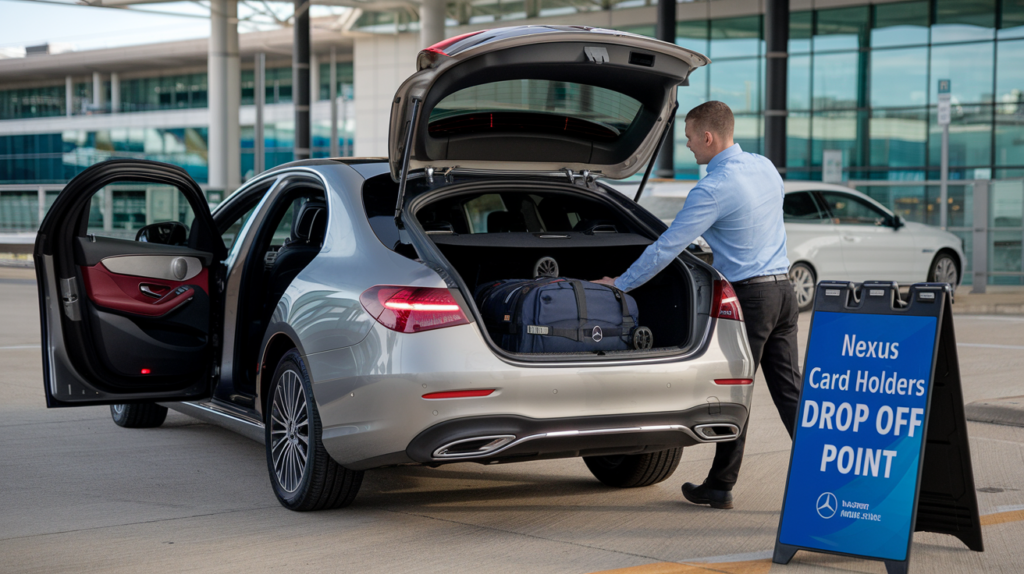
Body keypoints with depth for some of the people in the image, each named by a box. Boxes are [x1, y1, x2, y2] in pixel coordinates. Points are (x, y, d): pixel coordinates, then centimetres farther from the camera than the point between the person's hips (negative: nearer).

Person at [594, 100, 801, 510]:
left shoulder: (714, 189, -16)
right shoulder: (766, 167, 9)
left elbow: (667, 246, -14)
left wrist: (620, 284, -4)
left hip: (750, 295, -7)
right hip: (783, 289, 7)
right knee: (789, 389, 8)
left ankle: (720, 487, 12)